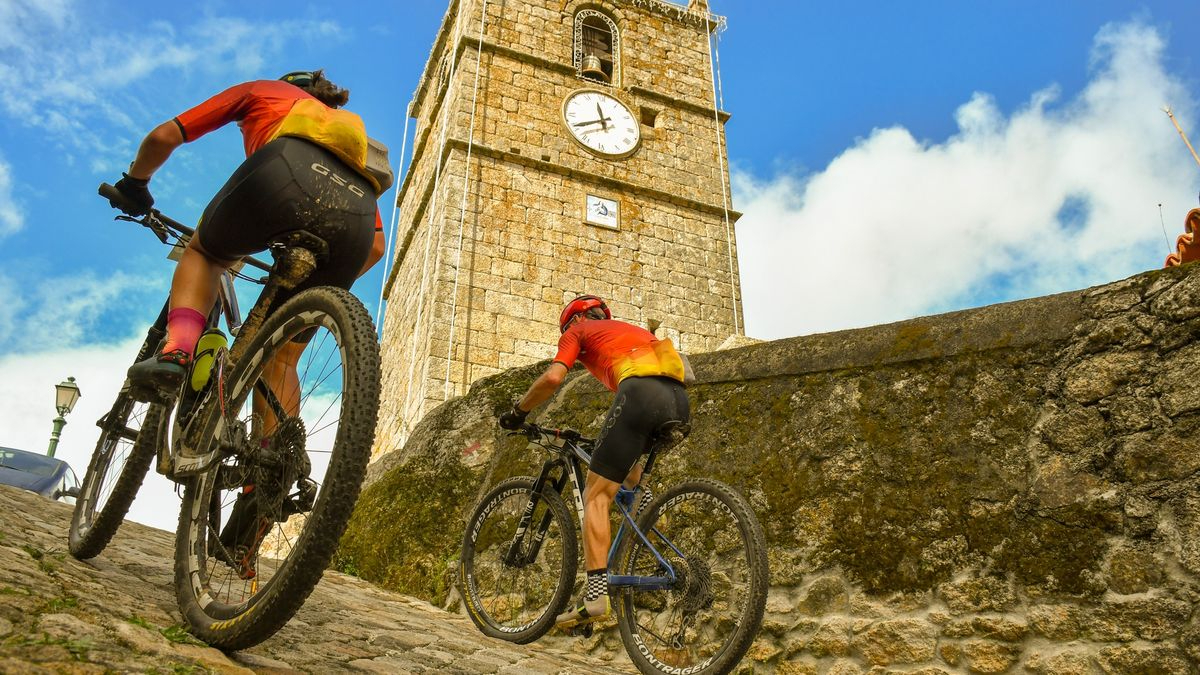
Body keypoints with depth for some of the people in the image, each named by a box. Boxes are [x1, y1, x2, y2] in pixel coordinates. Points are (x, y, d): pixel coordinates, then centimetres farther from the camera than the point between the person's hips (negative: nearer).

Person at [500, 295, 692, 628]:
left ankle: (598, 592, -14)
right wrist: (617, 440, 50)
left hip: (640, 393, -7)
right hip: (680, 400, 7)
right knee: (631, 473, 33)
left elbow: (552, 378, 6)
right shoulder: (632, 330, 40)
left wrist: (518, 411, 21)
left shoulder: (578, 330, 21)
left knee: (596, 497, -2)